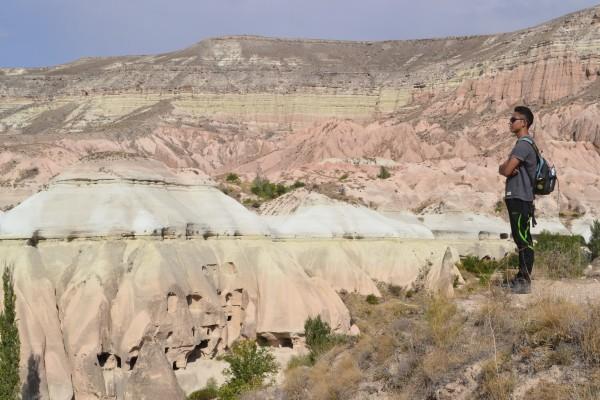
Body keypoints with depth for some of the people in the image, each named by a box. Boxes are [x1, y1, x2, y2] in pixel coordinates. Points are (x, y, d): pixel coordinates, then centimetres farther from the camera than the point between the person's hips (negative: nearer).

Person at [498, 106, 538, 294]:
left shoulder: (524, 144, -16)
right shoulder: (523, 143, 18)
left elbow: (505, 170, -20)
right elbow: (503, 168, 15)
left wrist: (505, 168, 2)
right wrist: (508, 169, -7)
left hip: (520, 199, -10)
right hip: (516, 198, 10)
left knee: (524, 240, -7)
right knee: (520, 239, 14)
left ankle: (525, 282, -5)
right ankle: (522, 277, 22)